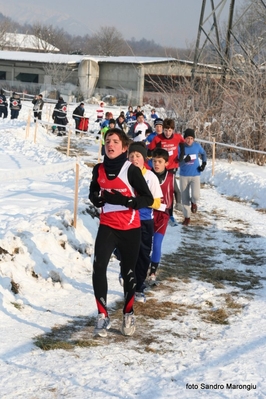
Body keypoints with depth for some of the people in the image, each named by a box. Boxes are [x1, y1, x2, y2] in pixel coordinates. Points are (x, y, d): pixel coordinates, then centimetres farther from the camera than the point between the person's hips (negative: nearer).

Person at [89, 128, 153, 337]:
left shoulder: (131, 170, -12)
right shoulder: (99, 169, 0)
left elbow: (148, 198, -10)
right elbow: (93, 192, 18)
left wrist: (125, 201, -24)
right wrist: (97, 198, -5)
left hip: (130, 229, -2)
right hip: (107, 226, 2)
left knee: (128, 272, 10)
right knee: (98, 267, -18)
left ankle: (129, 314, 32)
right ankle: (103, 316, -9)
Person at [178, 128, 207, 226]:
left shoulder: (197, 146, -4)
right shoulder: (180, 147, -10)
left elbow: (203, 153, 16)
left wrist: (204, 163, 3)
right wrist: (184, 160, -30)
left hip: (195, 175, 0)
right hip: (184, 176, 0)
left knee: (195, 195, -19)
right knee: (185, 198, 6)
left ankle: (193, 202, 19)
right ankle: (187, 217, 24)